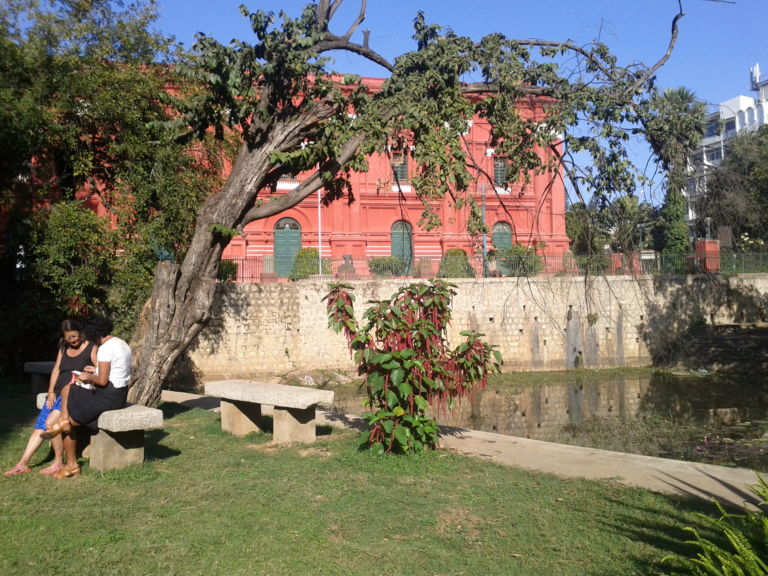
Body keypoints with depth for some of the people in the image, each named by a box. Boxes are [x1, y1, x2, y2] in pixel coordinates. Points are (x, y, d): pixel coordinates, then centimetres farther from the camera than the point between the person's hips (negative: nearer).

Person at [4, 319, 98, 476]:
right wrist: (51, 392, 3)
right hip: (58, 394, 7)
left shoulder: (91, 348, -2)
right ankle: (23, 463, -4)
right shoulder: (64, 348, 18)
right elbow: (56, 370, 13)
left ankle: (58, 463, -13)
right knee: (40, 426, -6)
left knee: (50, 422, -23)